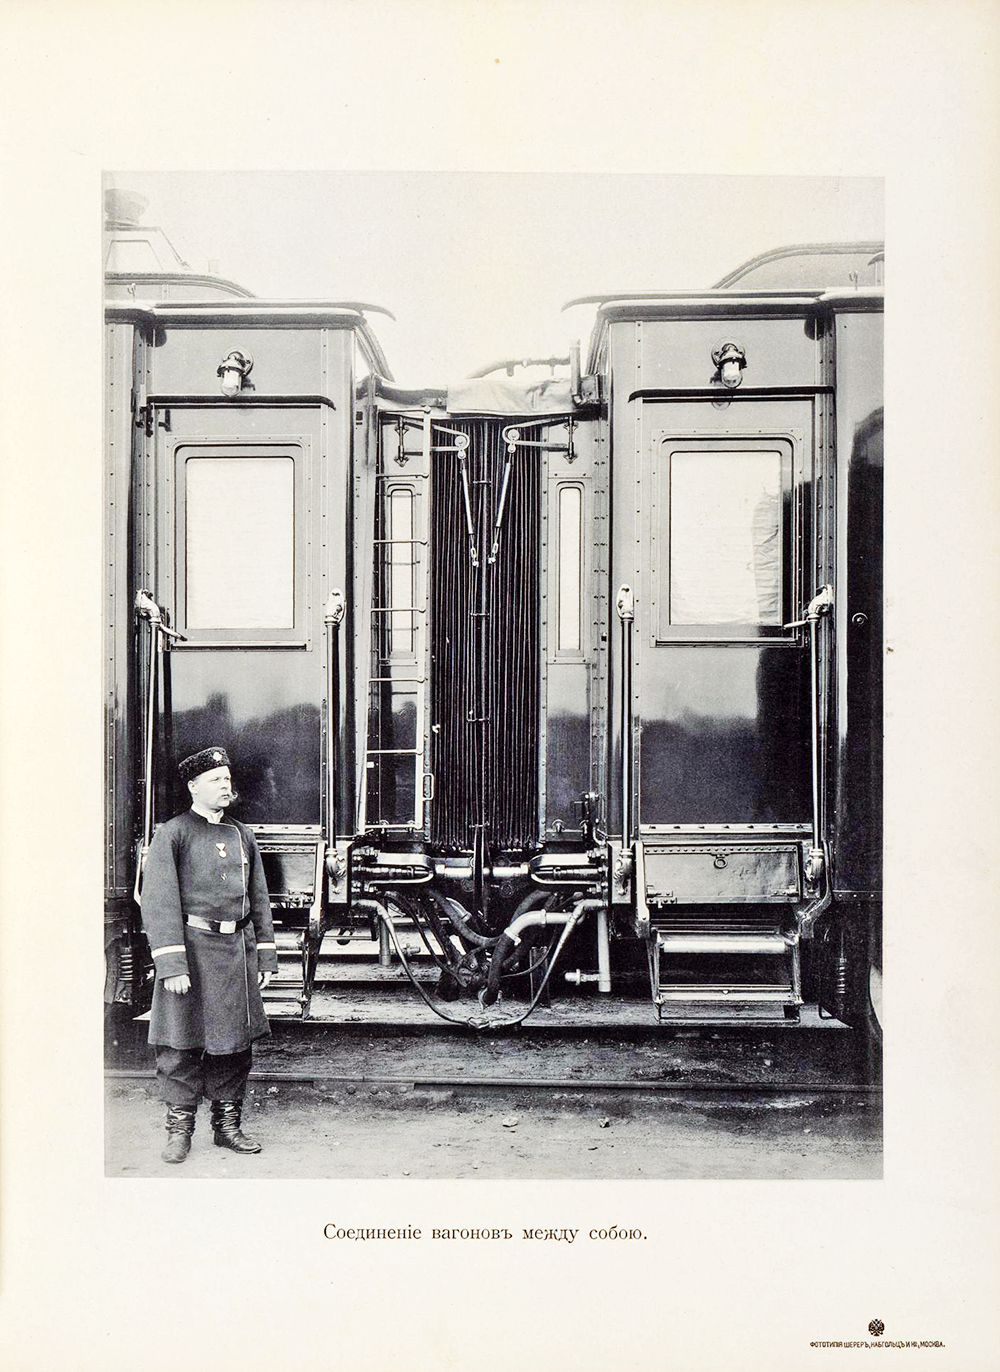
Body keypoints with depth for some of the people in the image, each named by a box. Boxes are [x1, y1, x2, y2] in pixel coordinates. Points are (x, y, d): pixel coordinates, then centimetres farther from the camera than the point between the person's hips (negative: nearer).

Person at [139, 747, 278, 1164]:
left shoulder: (242, 836, 14)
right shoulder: (172, 834, -3)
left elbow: (260, 900, 18)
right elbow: (158, 903, -9)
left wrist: (265, 958, 12)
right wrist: (171, 965, -16)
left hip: (238, 949, 5)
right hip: (192, 946, -5)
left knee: (236, 1042, 9)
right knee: (181, 1045, -3)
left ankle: (228, 1125, 20)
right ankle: (179, 1130, 9)